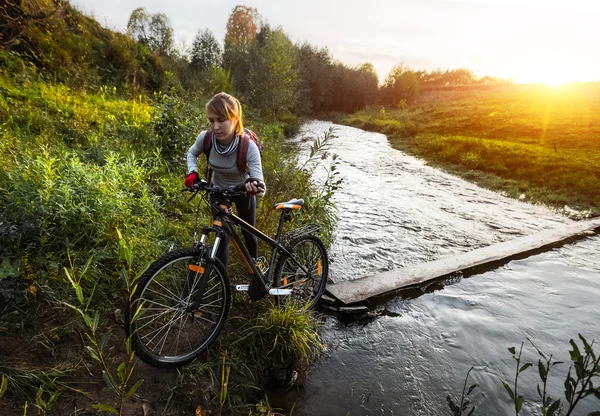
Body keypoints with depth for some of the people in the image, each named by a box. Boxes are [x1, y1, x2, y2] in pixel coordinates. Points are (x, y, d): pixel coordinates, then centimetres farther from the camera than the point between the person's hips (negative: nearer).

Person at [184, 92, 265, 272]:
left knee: (248, 233, 17)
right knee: (222, 237, -4)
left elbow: (261, 187, -40)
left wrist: (255, 185, -63)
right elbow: (192, 153, -2)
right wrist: (192, 173, -21)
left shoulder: (248, 147, -36)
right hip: (218, 191, 1)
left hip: (243, 192, -1)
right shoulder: (205, 138, -27)